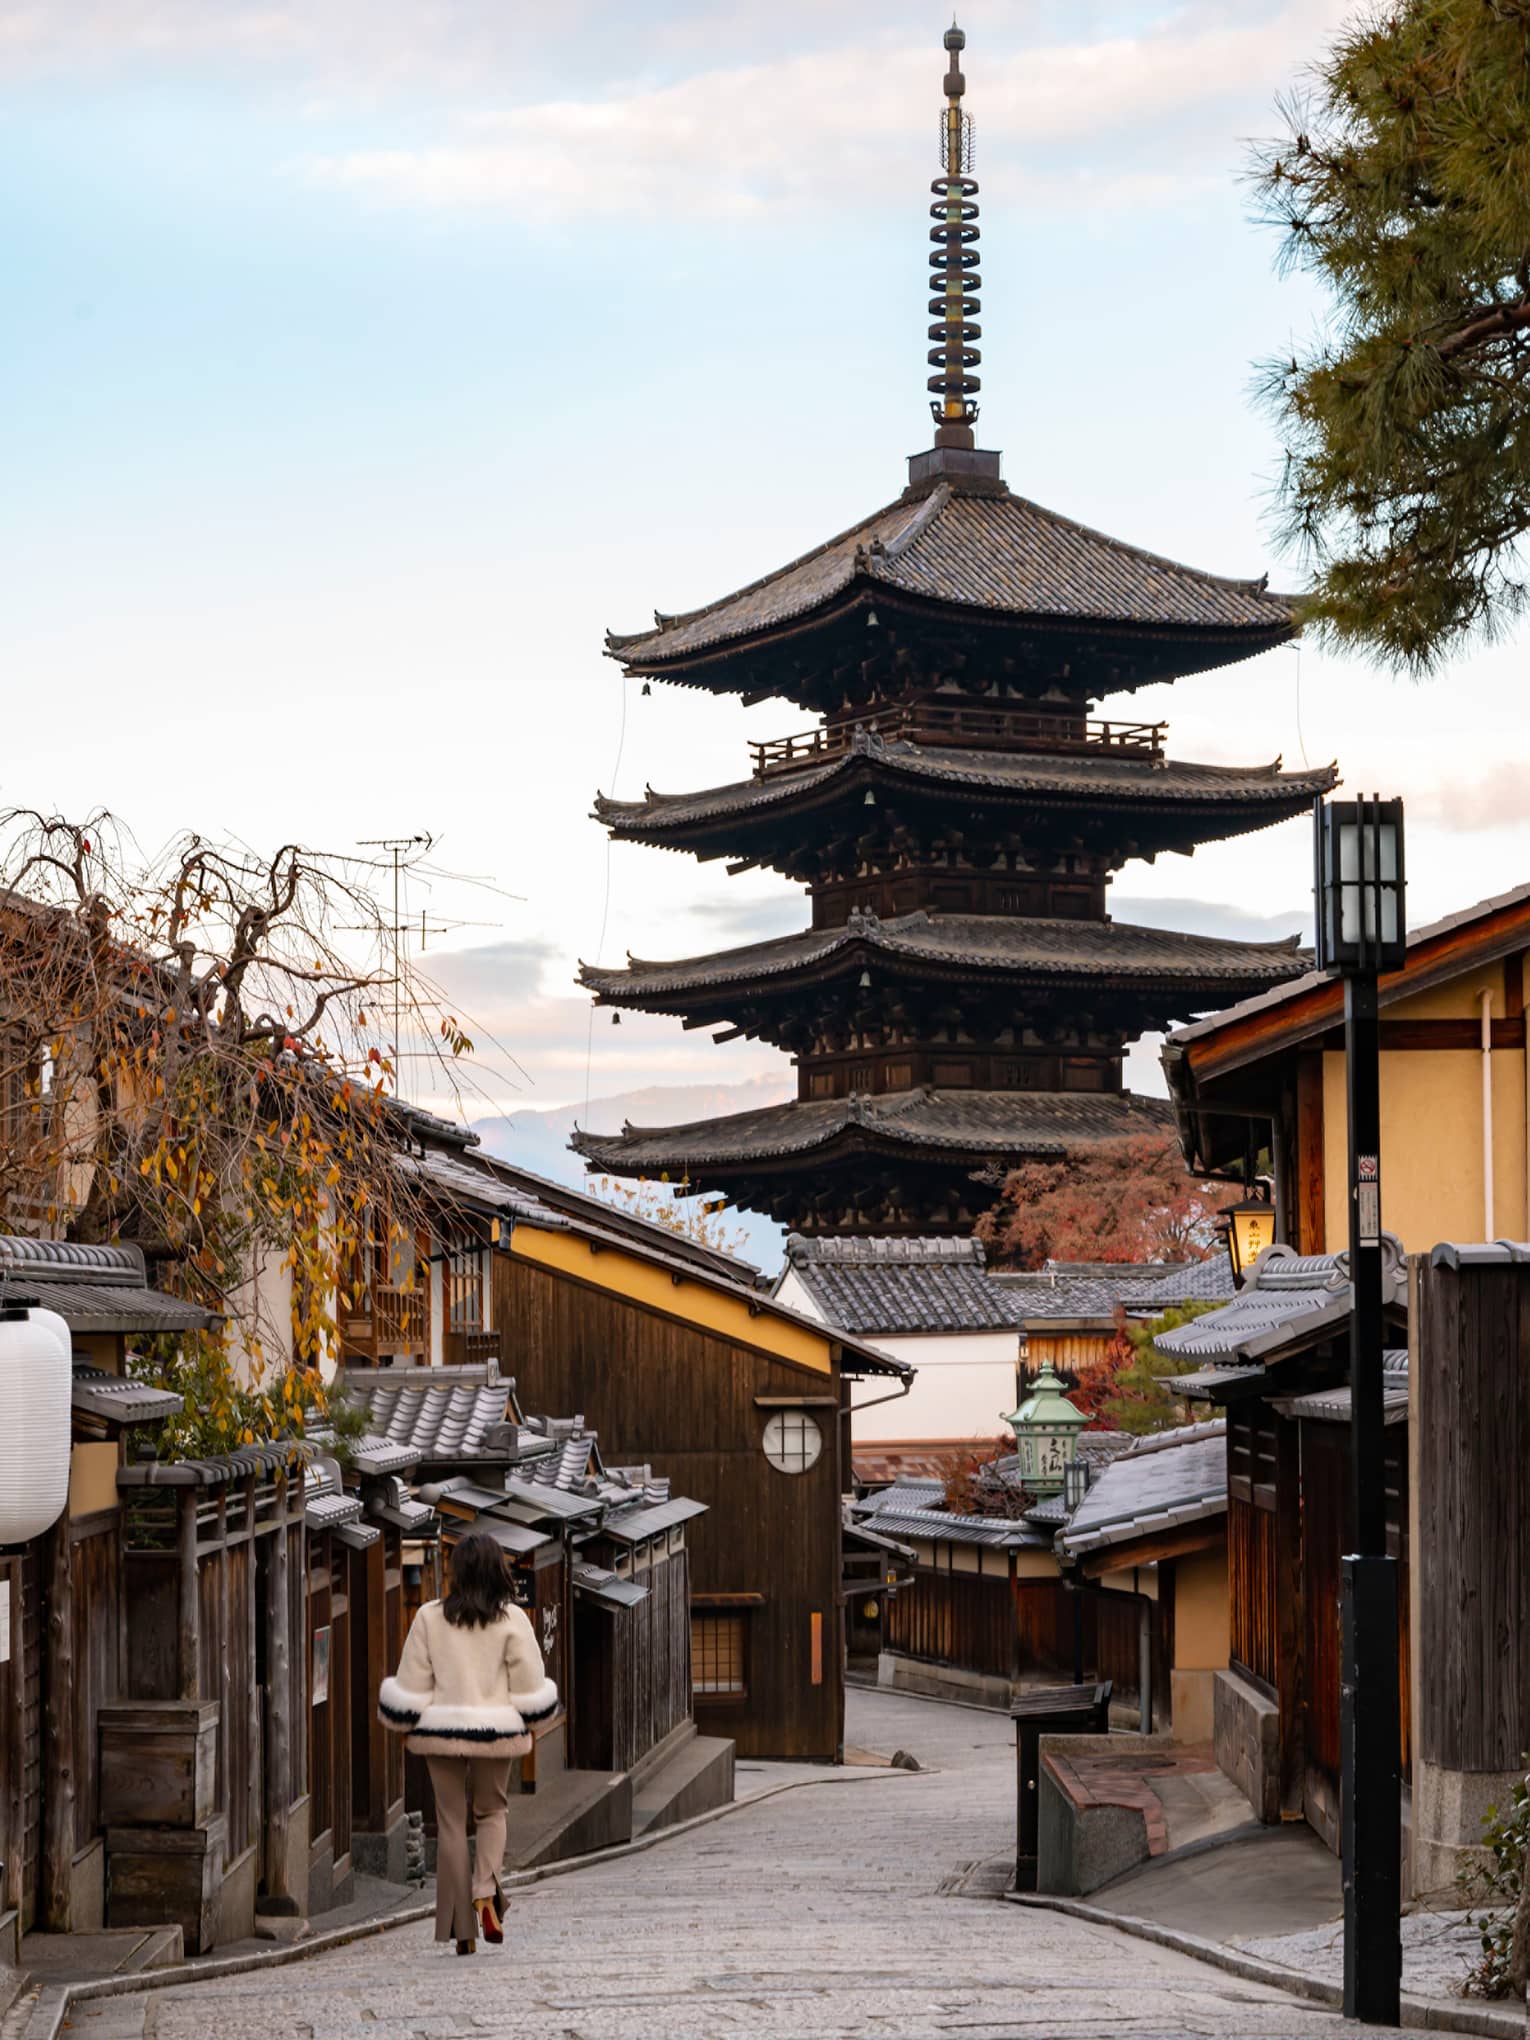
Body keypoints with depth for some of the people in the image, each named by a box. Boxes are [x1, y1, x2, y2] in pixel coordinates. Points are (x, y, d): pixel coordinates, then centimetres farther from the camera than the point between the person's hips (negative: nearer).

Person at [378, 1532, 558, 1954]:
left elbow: (411, 1685, -2)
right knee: (493, 1811, 19)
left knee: (451, 1823, 7)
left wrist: (403, 1724, 16)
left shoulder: (430, 1618, -5)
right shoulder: (512, 1619, -6)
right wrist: (525, 1718, 18)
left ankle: (461, 1928, 6)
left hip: (442, 1730, 0)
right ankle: (486, 1889, -7)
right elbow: (529, 1686, -3)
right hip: (494, 1732, 0)